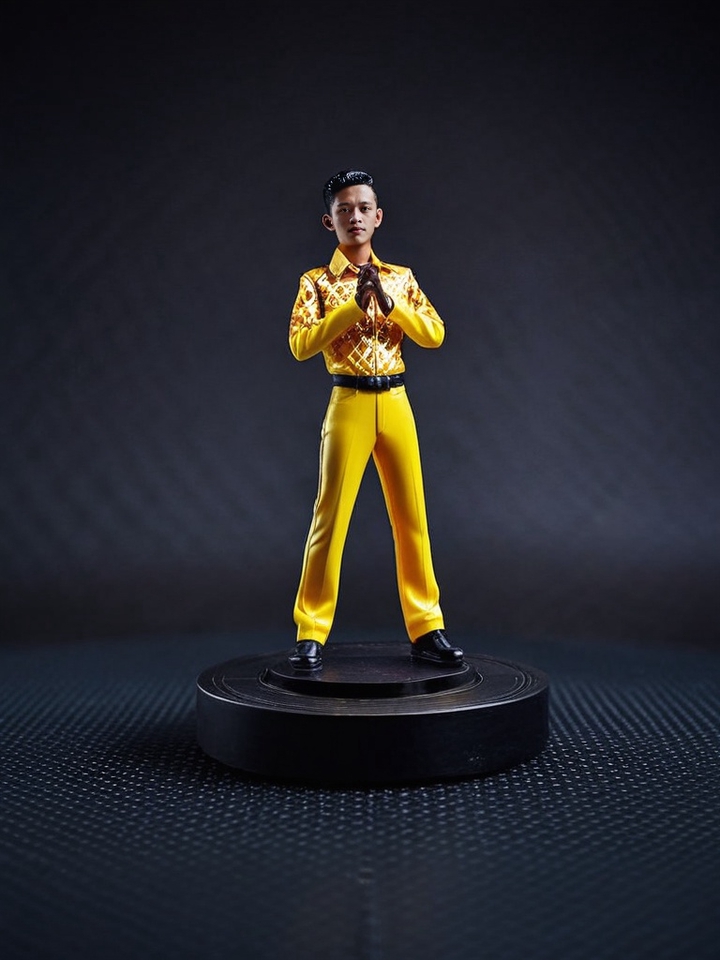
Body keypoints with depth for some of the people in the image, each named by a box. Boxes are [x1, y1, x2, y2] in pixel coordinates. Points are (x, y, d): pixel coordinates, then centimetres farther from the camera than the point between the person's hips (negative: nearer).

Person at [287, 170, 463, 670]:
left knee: (412, 517, 5)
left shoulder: (401, 277, 11)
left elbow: (436, 334, 2)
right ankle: (311, 633, 7)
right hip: (349, 404, -3)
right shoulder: (318, 281, 2)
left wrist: (389, 302, -10)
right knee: (331, 518, -2)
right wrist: (354, 306, -15)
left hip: (396, 403, 3)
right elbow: (300, 344, -11)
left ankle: (426, 628, 14)